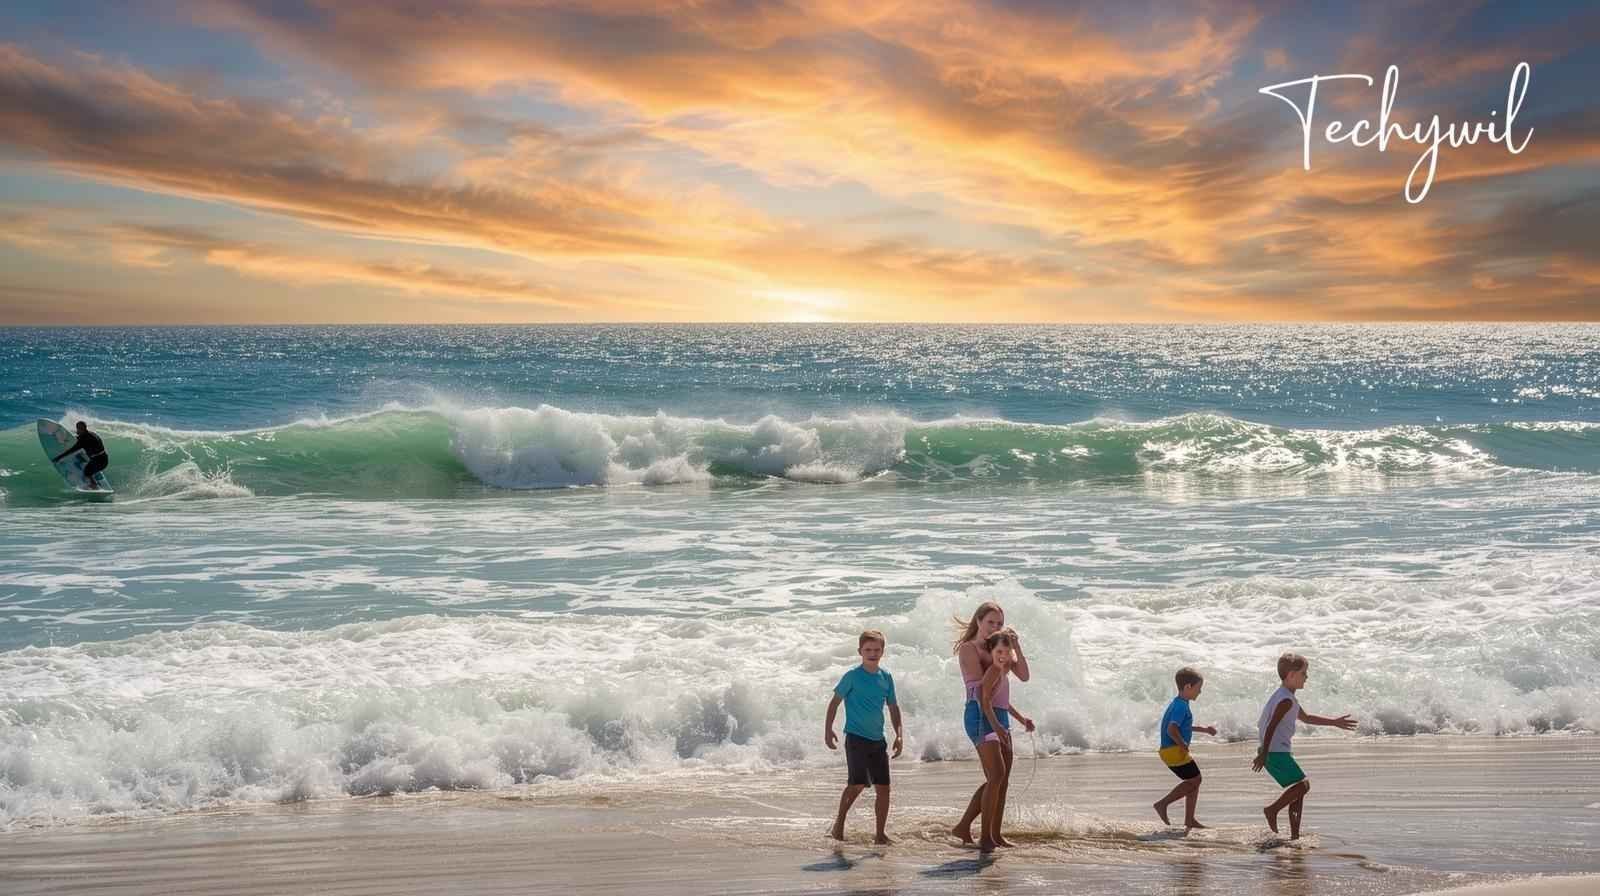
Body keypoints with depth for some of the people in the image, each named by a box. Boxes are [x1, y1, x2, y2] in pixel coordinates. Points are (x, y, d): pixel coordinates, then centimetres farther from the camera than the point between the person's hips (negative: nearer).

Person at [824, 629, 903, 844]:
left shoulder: (886, 677, 8)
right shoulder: (853, 676, -6)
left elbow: (893, 707, 15)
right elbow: (835, 702, -2)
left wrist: (899, 734, 7)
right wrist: (828, 730, -8)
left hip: (877, 739, 5)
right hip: (856, 737, -5)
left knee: (883, 787, 2)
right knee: (857, 784, -14)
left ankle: (880, 834, 11)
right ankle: (839, 821, 7)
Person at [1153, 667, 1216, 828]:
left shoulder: (1178, 704, 16)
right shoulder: (1181, 706, -17)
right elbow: (1172, 730, -28)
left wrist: (1203, 729, 29)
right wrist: (1183, 745, -17)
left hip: (1170, 750, 10)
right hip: (1174, 750, -10)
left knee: (1194, 781, 12)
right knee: (1194, 780, -5)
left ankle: (1189, 820, 15)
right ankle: (1163, 803, -3)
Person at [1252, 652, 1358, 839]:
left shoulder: (1289, 698, 20)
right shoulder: (1286, 700, -14)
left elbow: (1306, 718, 33)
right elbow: (1271, 726, -21)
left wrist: (1334, 723, 37)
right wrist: (1263, 753, -26)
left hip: (1278, 752, 10)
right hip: (1276, 752, -10)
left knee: (1299, 789, 10)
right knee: (1303, 784, -14)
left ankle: (1295, 834, 9)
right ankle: (1273, 809, -13)